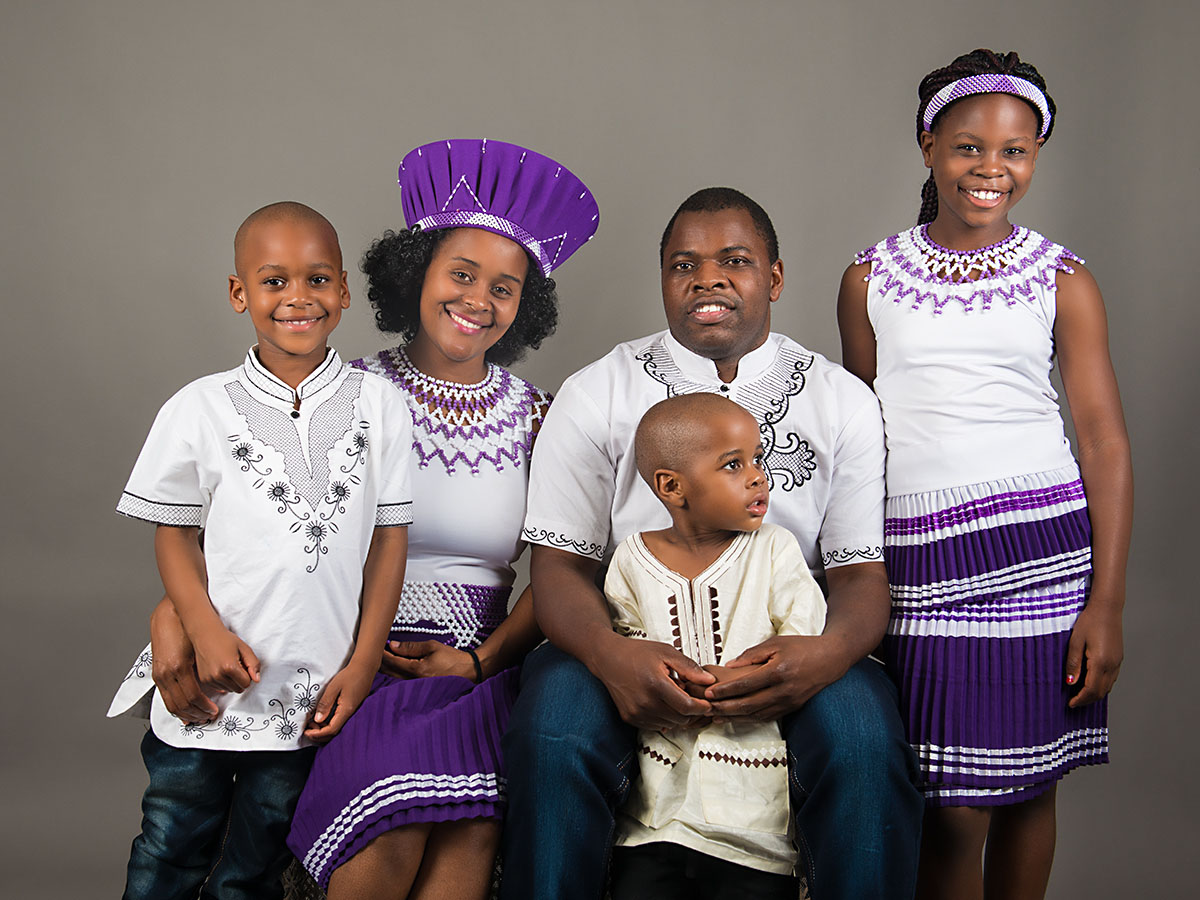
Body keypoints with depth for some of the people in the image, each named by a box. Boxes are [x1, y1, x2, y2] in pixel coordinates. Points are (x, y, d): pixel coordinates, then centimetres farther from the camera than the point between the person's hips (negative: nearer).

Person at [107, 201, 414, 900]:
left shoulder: (379, 406, -2)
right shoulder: (202, 408, -4)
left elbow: (389, 539, 0)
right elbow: (175, 534, 2)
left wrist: (361, 666, -3)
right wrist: (206, 632, -12)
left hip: (312, 695, 0)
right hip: (209, 685, 0)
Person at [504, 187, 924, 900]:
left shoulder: (844, 401, 9)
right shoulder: (595, 395, 6)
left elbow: (862, 572, 3)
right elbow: (560, 566, 0)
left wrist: (827, 653, -22)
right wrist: (610, 654, -23)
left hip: (785, 655, 1)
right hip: (631, 648, 0)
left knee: (863, 741, -30)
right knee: (555, 730, -31)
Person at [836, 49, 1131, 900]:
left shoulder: (1064, 280, 5)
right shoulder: (870, 279, 7)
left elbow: (1106, 439, 2)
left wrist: (1106, 602, -4)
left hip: (1043, 545, 1)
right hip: (919, 558, 0)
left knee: (1028, 783, 9)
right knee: (953, 806, -3)